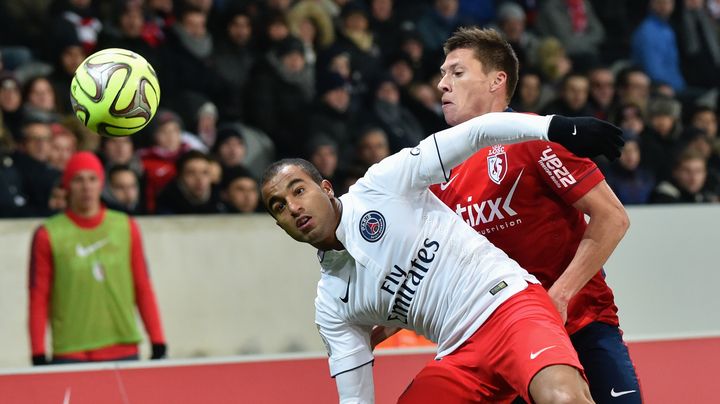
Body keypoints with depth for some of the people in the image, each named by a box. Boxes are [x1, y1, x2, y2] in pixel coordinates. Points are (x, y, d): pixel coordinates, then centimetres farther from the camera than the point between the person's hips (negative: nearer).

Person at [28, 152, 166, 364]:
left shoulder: (127, 228, 8)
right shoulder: (48, 235, 1)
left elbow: (143, 289, 10)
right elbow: (38, 299, 1)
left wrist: (158, 342, 4)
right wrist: (38, 354, -5)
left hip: (124, 351, 2)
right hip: (70, 354, -2)